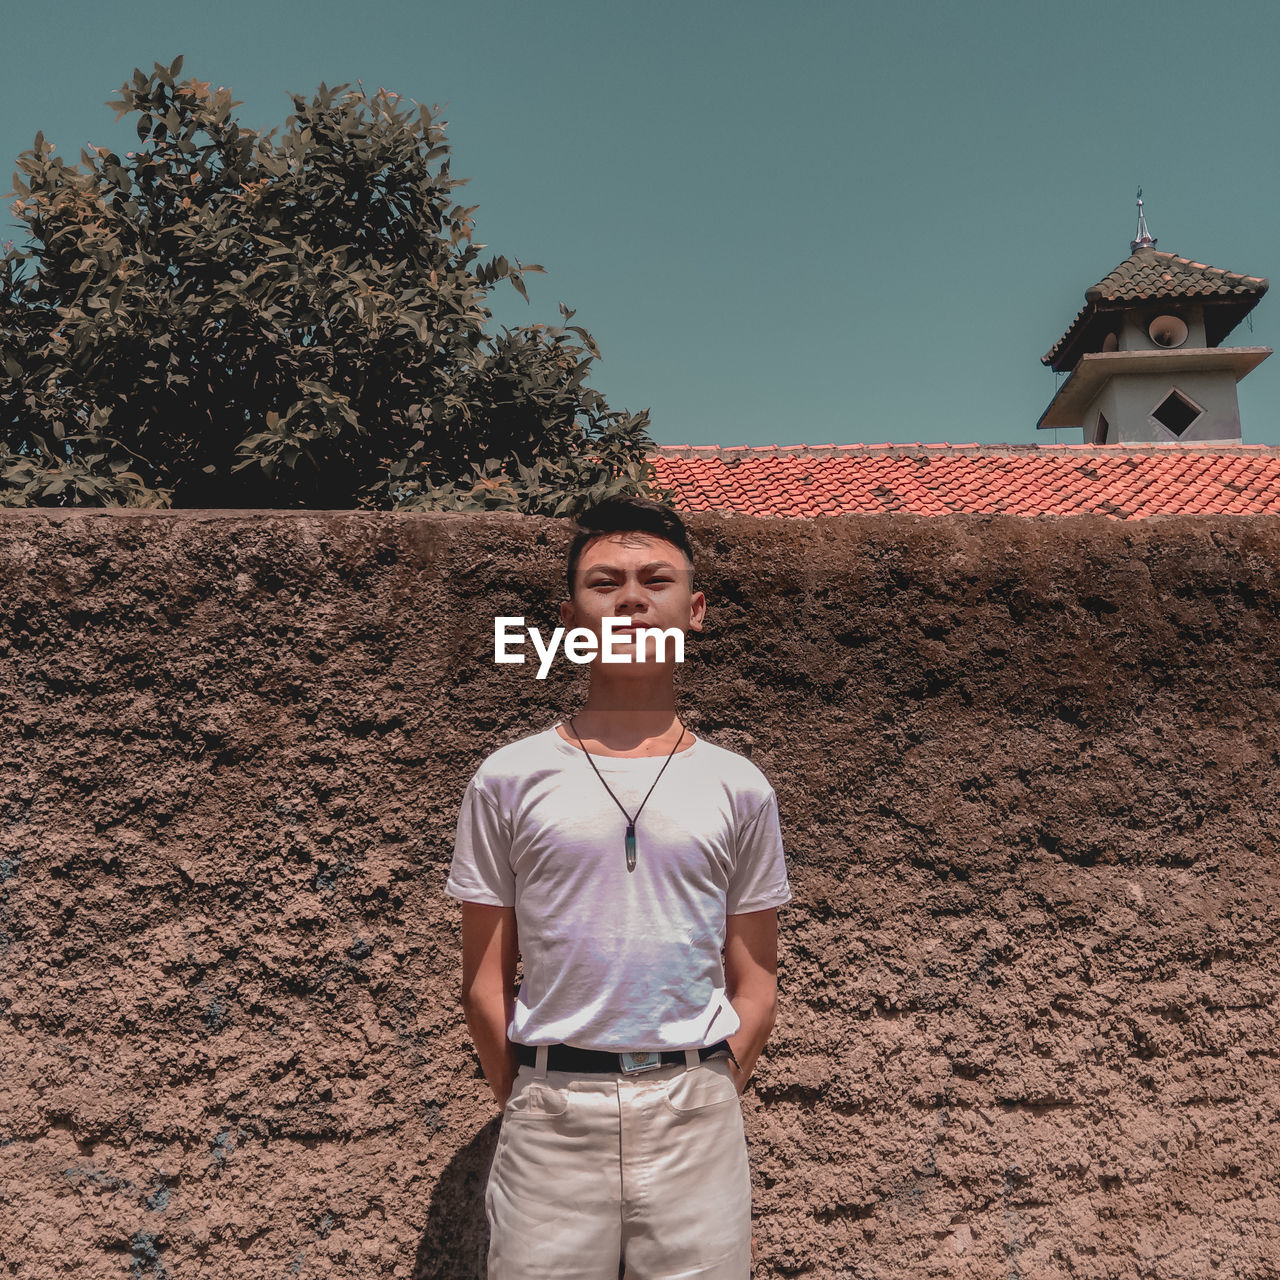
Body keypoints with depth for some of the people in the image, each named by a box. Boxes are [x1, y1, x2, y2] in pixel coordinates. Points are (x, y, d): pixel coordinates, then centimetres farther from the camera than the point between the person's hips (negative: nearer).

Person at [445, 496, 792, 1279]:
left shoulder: (739, 790, 1)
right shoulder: (509, 782, -1)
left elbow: (753, 985, 6)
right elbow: (486, 979, 3)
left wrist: (709, 1103, 1)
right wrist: (527, 1105, 1)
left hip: (695, 1110, 1)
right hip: (552, 1110, 0)